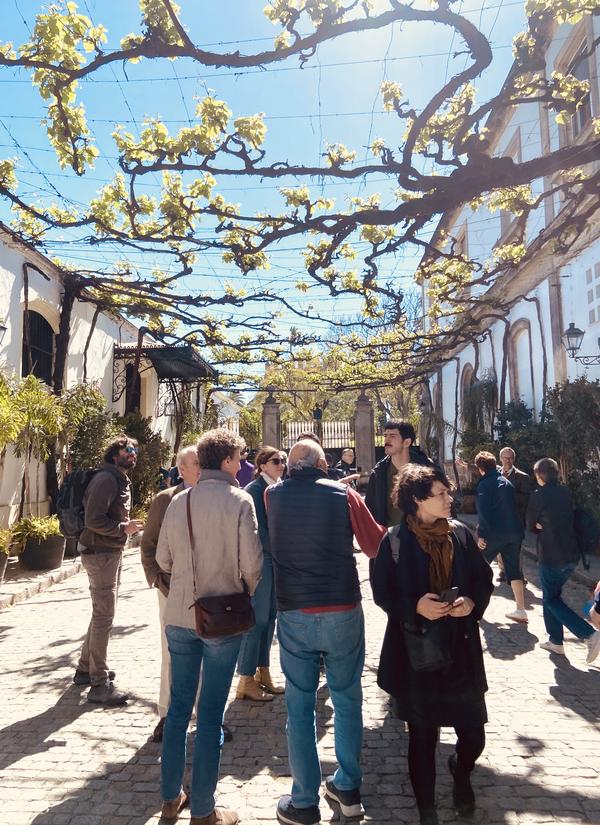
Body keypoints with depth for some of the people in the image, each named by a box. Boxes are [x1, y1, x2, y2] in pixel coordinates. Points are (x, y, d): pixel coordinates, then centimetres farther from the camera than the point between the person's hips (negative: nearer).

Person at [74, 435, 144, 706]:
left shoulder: (121, 480, 15)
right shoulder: (106, 479, -17)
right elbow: (93, 519, -24)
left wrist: (127, 526, 5)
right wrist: (123, 528, -20)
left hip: (111, 553, 11)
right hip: (100, 554, -10)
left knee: (101, 613, 20)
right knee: (103, 616, -6)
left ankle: (86, 668, 35)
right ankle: (99, 684, 2)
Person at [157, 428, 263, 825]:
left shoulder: (178, 501, 0)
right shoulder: (239, 499, -13)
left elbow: (163, 559, 5)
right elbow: (252, 562, -15)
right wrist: (248, 596, 5)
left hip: (179, 617, 4)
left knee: (179, 705, 19)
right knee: (210, 713, 8)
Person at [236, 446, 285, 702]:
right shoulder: (255, 489, -14)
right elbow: (259, 530, -17)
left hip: (275, 559, 8)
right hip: (259, 560, -8)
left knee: (269, 617, 13)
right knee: (257, 619, -1)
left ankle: (262, 673, 25)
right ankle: (246, 681, 11)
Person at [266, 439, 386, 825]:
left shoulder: (273, 496, 0)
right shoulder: (343, 493, -6)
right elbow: (375, 545, 0)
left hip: (293, 615, 1)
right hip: (343, 612, 0)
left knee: (300, 706, 12)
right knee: (347, 699, 17)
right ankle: (348, 788, 32)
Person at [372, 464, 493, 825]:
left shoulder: (461, 534, -1)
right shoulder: (394, 541, -11)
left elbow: (484, 579, 7)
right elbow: (383, 593, -7)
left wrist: (473, 602, -12)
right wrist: (415, 606, -22)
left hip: (461, 649, 3)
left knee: (474, 733, 10)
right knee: (422, 737, 13)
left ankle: (461, 773, 46)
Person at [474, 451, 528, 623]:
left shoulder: (484, 484, -11)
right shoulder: (507, 482, 12)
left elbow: (483, 512, -18)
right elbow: (514, 507, 16)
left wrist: (481, 534, -13)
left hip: (494, 533, -6)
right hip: (514, 532, 6)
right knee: (514, 570, 9)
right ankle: (520, 610, 6)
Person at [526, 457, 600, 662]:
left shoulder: (539, 495, -13)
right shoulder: (565, 492, 7)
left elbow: (531, 524, -3)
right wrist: (545, 526, 3)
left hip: (551, 557, -7)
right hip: (571, 555, 7)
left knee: (551, 599, 5)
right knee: (552, 595, 19)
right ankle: (556, 641, 22)